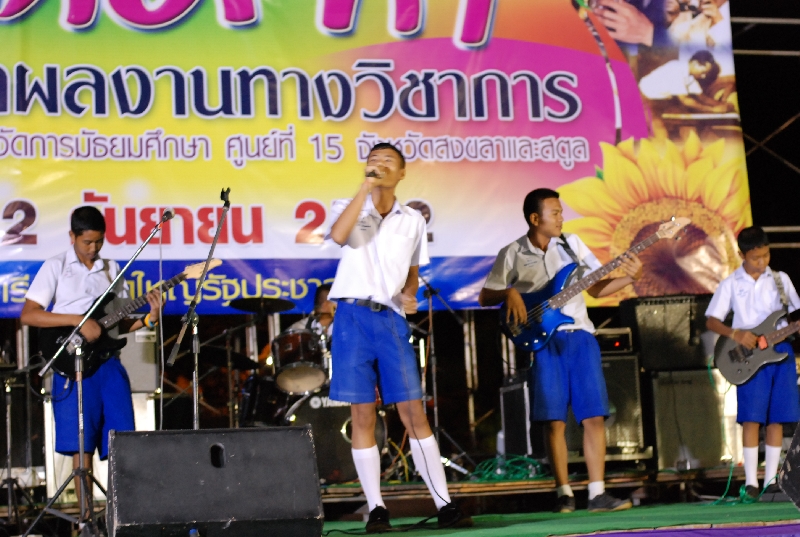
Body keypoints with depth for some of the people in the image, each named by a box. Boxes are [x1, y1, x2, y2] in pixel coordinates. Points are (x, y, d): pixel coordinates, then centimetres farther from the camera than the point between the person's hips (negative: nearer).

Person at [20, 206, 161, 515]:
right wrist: (78, 321, -16)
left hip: (109, 363, 4)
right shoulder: (55, 267, 2)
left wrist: (149, 318, -4)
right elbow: (28, 315, -7)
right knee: (81, 443, -4)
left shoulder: (111, 270, 15)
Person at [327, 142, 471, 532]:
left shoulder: (413, 221, 14)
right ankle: (376, 508, 5)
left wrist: (408, 295, 1)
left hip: (393, 320, 2)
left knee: (414, 413, -2)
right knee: (362, 415, -1)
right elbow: (338, 236, -18)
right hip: (354, 317, -2)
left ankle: (444, 504, 1)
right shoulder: (348, 207, 6)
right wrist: (366, 187, -15)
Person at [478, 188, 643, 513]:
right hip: (544, 341, -3)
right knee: (555, 421, -5)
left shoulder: (572, 243, 11)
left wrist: (629, 278, -3)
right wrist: (509, 293, -14)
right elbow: (484, 298, 6)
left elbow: (597, 288, 13)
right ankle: (564, 493, 5)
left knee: (594, 416, -3)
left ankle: (598, 494, 0)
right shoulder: (512, 254, 3)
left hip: (581, 337, 3)